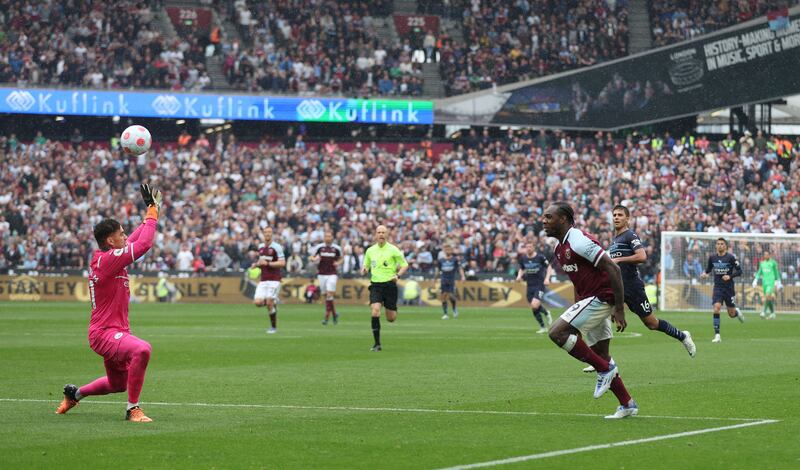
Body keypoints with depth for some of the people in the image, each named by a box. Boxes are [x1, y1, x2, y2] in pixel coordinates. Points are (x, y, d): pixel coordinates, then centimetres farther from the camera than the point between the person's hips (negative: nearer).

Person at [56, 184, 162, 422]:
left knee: (118, 383, 25)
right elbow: (144, 244, -23)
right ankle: (133, 409, -27)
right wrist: (152, 211, -12)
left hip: (114, 332, 11)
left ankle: (75, 394, 48)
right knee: (142, 349, -35)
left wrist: (151, 212, 23)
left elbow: (135, 240, 25)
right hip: (104, 333, -11)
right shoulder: (107, 259, -19)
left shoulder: (107, 257, 9)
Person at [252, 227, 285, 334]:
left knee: (269, 303, -12)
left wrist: (267, 263, -22)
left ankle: (273, 327, 4)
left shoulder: (276, 247, -9)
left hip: (274, 280, -6)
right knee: (257, 302, -8)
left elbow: (282, 263, -16)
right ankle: (274, 302, 22)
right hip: (263, 280, 6)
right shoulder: (260, 248, 12)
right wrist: (257, 264, 6)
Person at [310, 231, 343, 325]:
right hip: (321, 274, 2)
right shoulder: (319, 247, 2)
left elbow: (340, 258, 18)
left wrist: (338, 263, -4)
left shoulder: (336, 248, 2)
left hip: (332, 274, -2)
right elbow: (312, 257, 9)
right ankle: (334, 313, 24)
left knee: (329, 295, -13)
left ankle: (327, 317, -11)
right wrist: (315, 259, -13)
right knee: (326, 295, 4)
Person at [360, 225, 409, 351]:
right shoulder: (370, 251, 8)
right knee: (375, 311, -20)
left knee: (391, 318, 1)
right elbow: (365, 266, 21)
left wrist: (398, 275, -15)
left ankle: (394, 309, 42)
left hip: (390, 284, -2)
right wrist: (364, 270, -4)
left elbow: (405, 265, 3)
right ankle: (377, 344, -14)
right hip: (375, 285, 2)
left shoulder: (393, 250, -2)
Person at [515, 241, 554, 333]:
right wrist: (519, 276, 0)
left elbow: (549, 267, 1)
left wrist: (547, 278, -12)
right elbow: (521, 269, 20)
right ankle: (542, 327, 19)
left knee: (535, 305, -21)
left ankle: (546, 313, 12)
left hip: (540, 285, -5)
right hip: (530, 286, 5)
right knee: (533, 308, 3)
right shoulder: (523, 258, 4)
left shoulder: (540, 257, -8)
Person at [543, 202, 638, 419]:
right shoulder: (560, 248, 13)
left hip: (599, 299, -10)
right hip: (589, 299, 10)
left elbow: (613, 269, -20)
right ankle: (628, 405, 17)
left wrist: (619, 309, -21)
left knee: (557, 332, -18)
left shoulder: (579, 241, -18)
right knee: (600, 355, 11)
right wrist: (576, 310, 23)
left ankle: (605, 369, -9)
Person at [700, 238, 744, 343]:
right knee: (716, 308, -19)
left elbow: (739, 271, -4)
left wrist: (730, 276, -20)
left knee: (731, 314, 7)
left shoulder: (730, 257, -7)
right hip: (718, 288, 2)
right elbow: (708, 269, 19)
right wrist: (705, 274, -3)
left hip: (729, 288, -2)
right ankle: (717, 335, -16)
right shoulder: (712, 258, 3)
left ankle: (737, 312, 47)